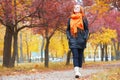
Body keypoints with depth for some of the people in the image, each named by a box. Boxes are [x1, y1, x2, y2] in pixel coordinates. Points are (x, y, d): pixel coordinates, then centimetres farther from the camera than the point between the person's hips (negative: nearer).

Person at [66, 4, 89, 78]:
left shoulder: (83, 18, 6)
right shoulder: (70, 19, 12)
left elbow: (87, 29, 4)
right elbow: (68, 29, 15)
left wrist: (85, 38, -8)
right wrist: (69, 37, -1)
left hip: (81, 40, 0)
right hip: (73, 40, 1)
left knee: (80, 56, 6)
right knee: (75, 56, -12)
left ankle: (80, 71, 17)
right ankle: (76, 72, -21)